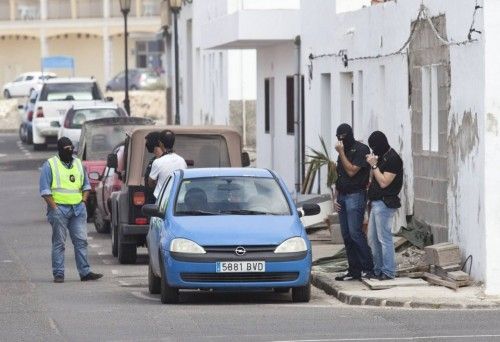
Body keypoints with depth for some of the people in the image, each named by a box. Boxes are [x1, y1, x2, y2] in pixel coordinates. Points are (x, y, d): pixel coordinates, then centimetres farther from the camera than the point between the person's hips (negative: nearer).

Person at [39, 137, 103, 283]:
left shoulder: (78, 164, 15)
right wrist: (54, 207, -13)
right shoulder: (50, 165, -1)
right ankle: (58, 274, 1)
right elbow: (45, 190, -5)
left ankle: (85, 272, 3)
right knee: (59, 242, -1)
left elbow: (86, 185, 23)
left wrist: (83, 201, 7)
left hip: (78, 209, 5)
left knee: (81, 241, 1)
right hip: (59, 209, -5)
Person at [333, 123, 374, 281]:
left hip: (355, 196, -8)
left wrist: (341, 153, -13)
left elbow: (351, 171, -17)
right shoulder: (343, 151, 18)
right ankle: (354, 270, 8)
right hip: (343, 197, 8)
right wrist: (336, 197, 13)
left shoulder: (361, 150, -8)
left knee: (355, 233, -15)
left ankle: (368, 268, -10)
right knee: (347, 236, 6)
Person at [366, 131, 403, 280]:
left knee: (384, 238, -8)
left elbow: (383, 182, -19)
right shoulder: (382, 156, 15)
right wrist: (372, 163, 8)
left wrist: (374, 165, -15)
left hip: (385, 203, -10)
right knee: (372, 238, 13)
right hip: (376, 203, 10)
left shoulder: (393, 159, -15)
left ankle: (388, 272, -4)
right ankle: (377, 269, 19)